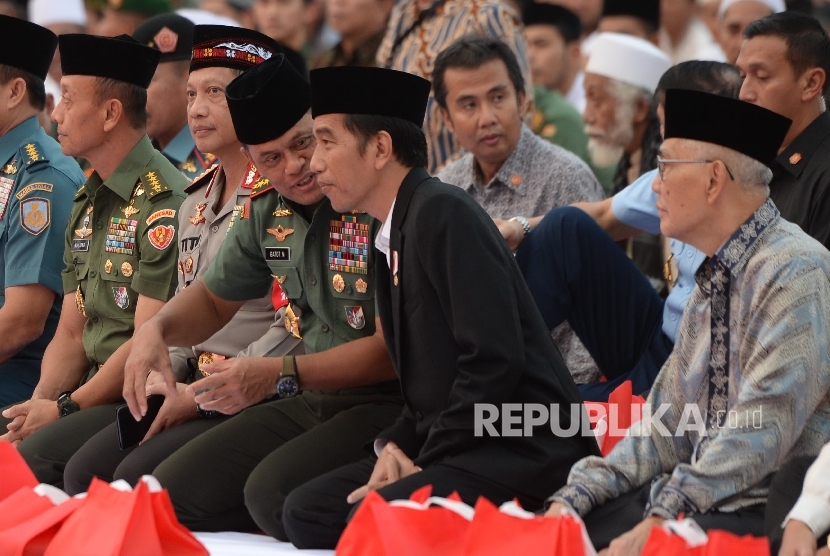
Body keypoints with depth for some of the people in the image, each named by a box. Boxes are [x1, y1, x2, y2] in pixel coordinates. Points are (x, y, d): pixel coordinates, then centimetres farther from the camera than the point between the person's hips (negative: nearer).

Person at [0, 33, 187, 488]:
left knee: (38, 456, -27)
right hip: (97, 392, 9)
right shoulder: (87, 205, 16)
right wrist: (39, 404, -2)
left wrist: (65, 409, -14)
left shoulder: (163, 203, -14)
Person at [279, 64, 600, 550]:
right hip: (451, 446, 10)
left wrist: (423, 462, -16)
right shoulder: (399, 232, 15)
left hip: (521, 451, -9)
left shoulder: (443, 212, -14)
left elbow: (495, 360, -21)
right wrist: (396, 446, 0)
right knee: (308, 510, 0)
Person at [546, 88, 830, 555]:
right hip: (694, 502, 8)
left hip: (761, 515, -8)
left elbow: (762, 430, -21)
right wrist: (574, 497, 3)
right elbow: (668, 426, 16)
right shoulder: (713, 280, 17)